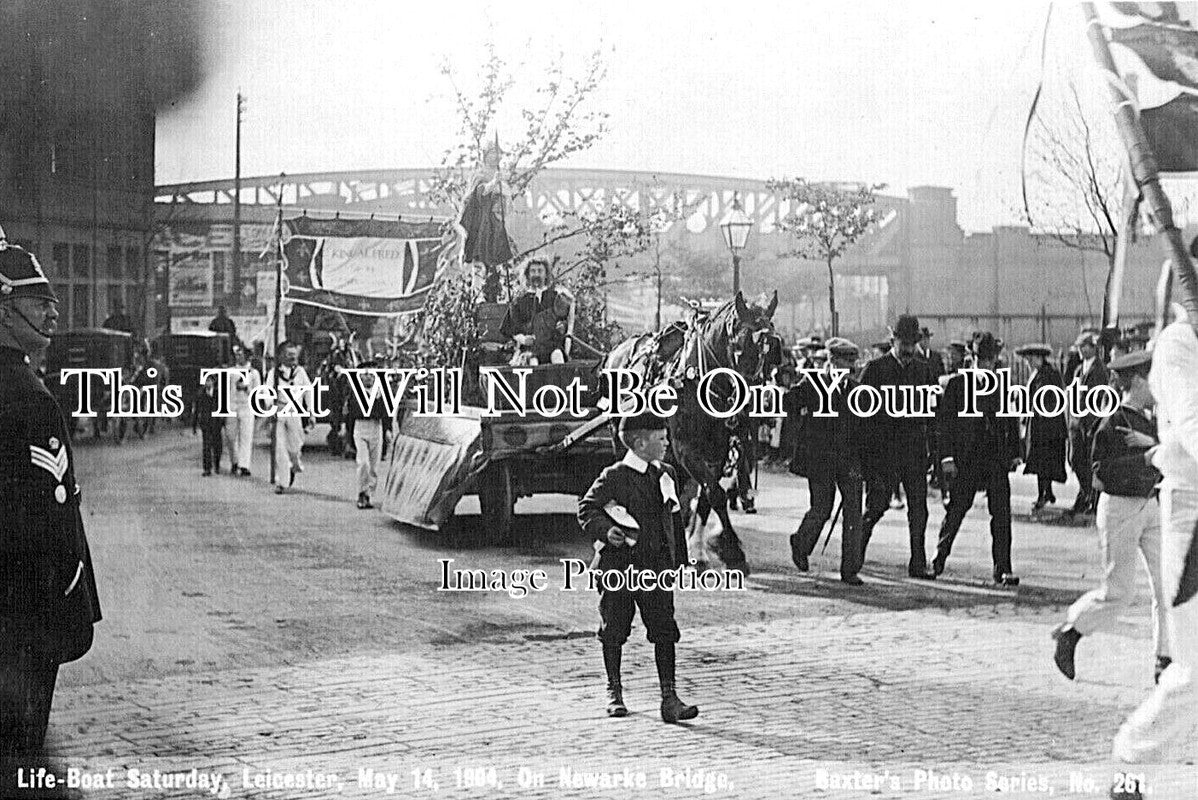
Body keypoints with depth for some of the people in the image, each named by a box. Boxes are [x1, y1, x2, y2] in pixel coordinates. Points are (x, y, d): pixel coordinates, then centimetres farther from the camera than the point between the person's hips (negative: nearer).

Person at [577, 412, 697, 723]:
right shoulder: (614, 476, -7)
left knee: (664, 630, -4)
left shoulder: (666, 475, 11)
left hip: (656, 568, 4)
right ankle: (614, 692, 22)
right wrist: (605, 530, -19)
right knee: (614, 630, 6)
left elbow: (675, 520, 19)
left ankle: (669, 698, -2)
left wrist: (679, 558, 17)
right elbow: (586, 509, -3)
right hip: (618, 565, -4)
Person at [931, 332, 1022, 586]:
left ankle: (1003, 569, -1)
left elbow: (1012, 423, 17)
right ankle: (939, 558, 26)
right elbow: (944, 420, -2)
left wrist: (1014, 453, 9)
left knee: (1001, 513, -4)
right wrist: (947, 456, -8)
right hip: (965, 458, -2)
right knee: (957, 509, 5)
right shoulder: (957, 384, 1)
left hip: (997, 459, 2)